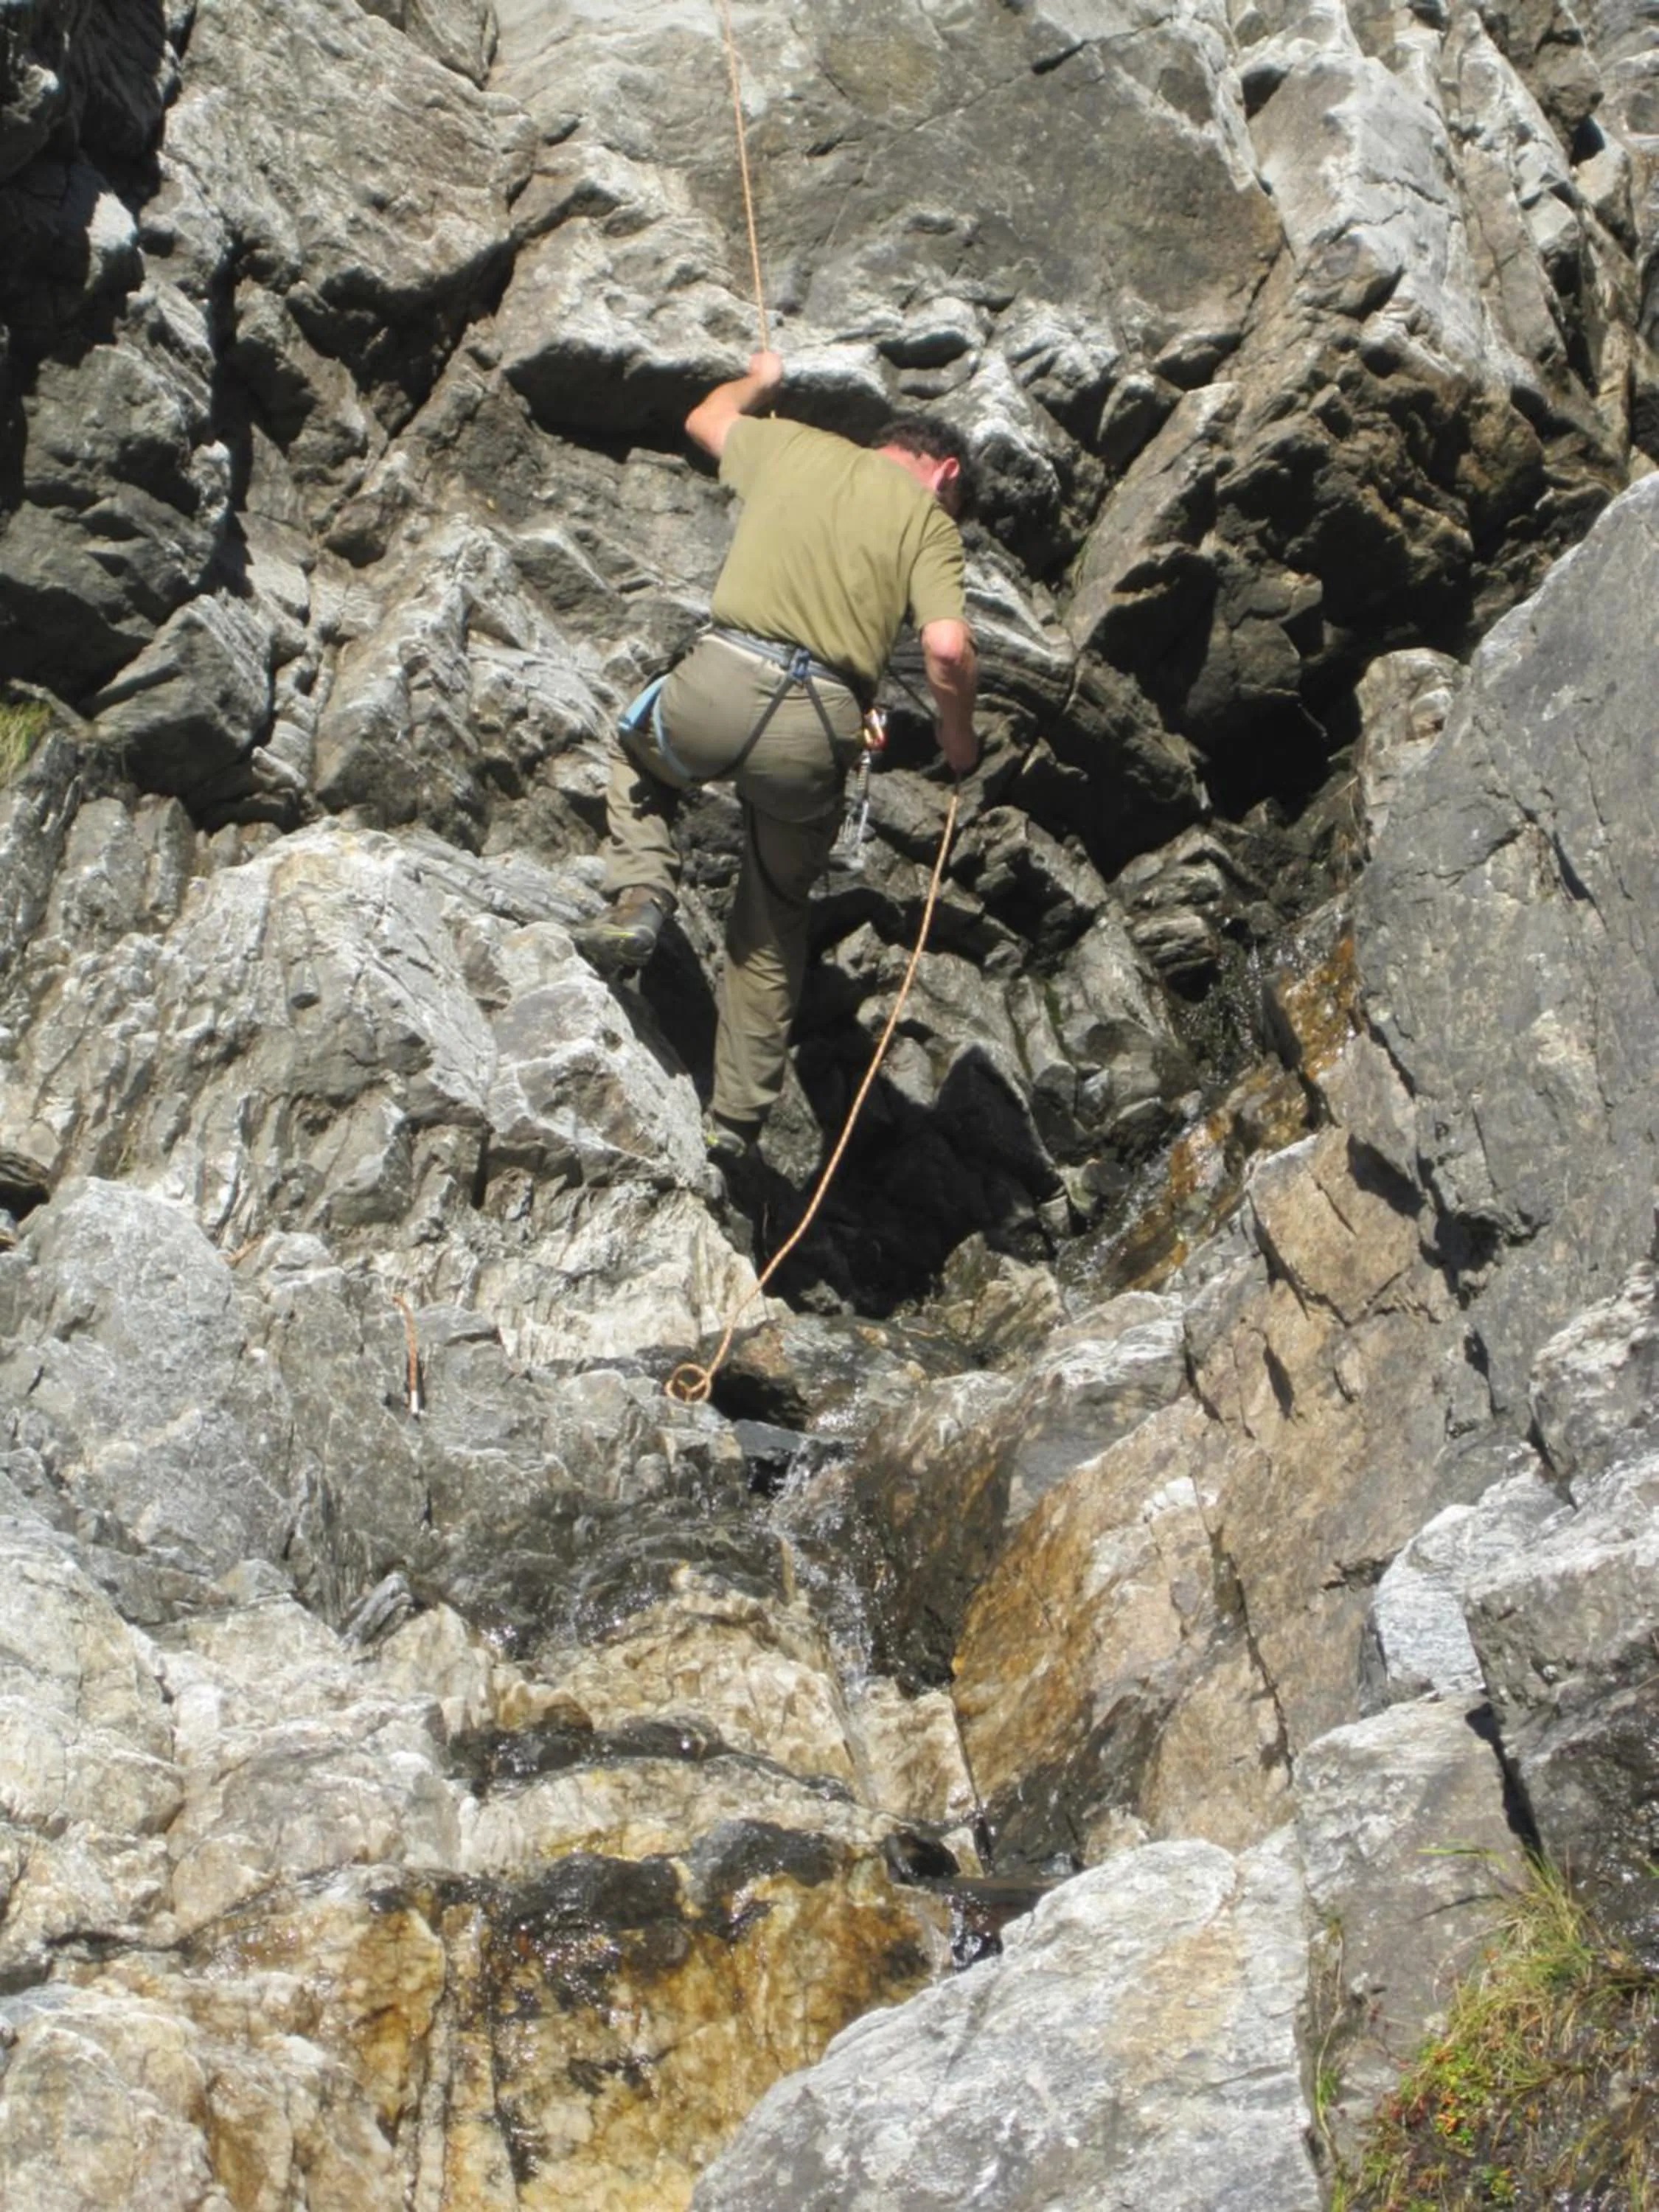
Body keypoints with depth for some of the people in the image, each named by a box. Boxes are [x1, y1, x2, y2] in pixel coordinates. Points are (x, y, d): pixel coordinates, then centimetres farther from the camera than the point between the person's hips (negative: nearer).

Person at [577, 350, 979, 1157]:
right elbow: (947, 647, -6)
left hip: (721, 686, 1)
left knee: (636, 748, 37)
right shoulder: (929, 520, 9)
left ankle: (640, 896, 13)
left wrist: (760, 380, 59)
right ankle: (737, 1115, 24)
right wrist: (958, 736, 12)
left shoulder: (795, 446, 17)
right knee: (774, 922, 22)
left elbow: (708, 417, 38)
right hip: (819, 729, 0)